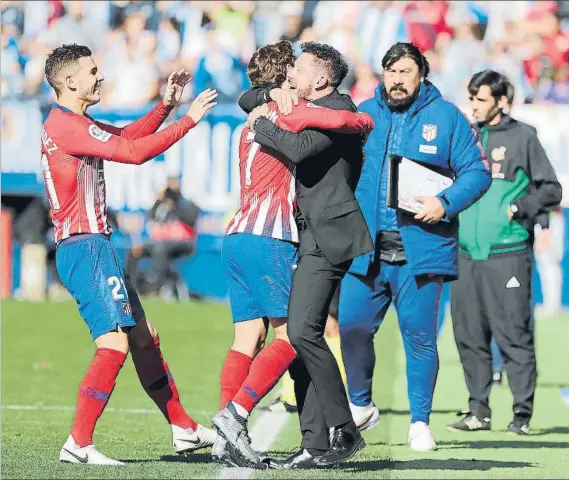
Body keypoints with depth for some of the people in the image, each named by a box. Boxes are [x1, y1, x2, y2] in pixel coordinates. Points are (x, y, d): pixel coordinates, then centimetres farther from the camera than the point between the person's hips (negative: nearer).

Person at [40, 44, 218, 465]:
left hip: (95, 246, 11)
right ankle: (79, 444, -15)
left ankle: (183, 429, 24)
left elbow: (128, 136, 28)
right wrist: (189, 120, -12)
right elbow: (135, 152, -19)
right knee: (114, 344, -16)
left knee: (144, 339, 15)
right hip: (85, 248, -11)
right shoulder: (65, 125, -15)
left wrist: (166, 105, 14)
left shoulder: (73, 123, 17)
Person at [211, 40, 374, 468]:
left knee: (247, 339, 4)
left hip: (237, 236, 9)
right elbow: (337, 120, -17)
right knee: (289, 337, -6)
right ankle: (234, 415, -18)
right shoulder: (283, 112, -3)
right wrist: (365, 123, 3)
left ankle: (228, 440, -4)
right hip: (269, 239, -9)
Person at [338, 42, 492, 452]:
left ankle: (420, 422, 11)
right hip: (366, 248, 3)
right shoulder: (364, 114, 11)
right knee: (352, 326, 0)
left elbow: (477, 171, 1)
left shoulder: (446, 117, 3)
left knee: (419, 335, 0)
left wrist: (445, 203, -14)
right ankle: (361, 406, 21)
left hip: (420, 248, -3)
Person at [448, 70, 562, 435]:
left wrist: (518, 209, -10)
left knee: (514, 333, -6)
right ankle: (479, 412, 14)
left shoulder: (522, 137, 2)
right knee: (470, 335, 6)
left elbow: (551, 190, 2)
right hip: (468, 253, 5)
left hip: (508, 253, -5)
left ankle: (523, 414, -1)